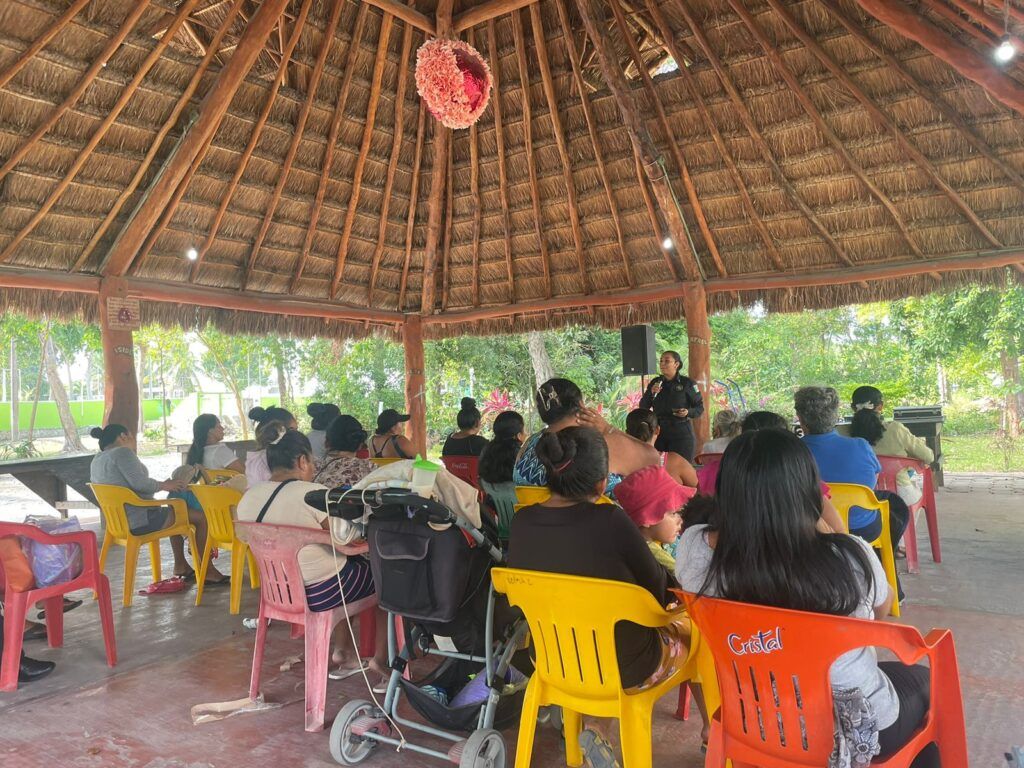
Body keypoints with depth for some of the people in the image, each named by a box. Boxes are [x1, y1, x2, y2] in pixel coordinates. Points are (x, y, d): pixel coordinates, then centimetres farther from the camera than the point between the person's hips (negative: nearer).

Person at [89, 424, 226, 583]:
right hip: (140, 521, -11)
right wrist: (163, 485, -8)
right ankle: (208, 571, 4)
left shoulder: (96, 461, 14)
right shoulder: (123, 453, -14)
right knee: (202, 517, -5)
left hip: (119, 521, 11)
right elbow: (140, 483, -25)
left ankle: (181, 565, 31)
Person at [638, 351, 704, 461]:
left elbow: (700, 407, 1)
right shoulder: (655, 382, 9)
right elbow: (643, 407, 7)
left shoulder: (687, 383, -1)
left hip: (681, 432, -3)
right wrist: (651, 393, -10)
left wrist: (688, 412, -20)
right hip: (659, 431, 3)